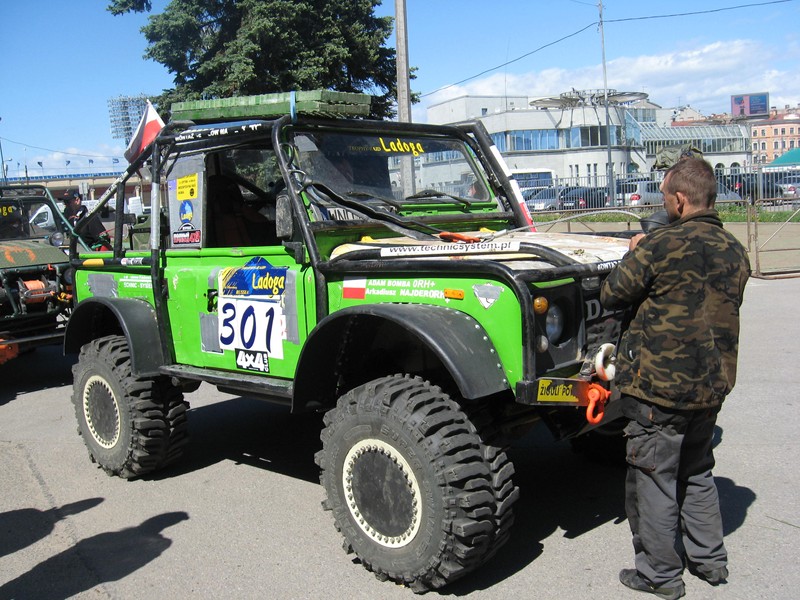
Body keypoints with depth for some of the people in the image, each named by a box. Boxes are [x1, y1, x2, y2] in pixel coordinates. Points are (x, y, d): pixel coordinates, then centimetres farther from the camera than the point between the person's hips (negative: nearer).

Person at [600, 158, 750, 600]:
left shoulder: (662, 246, -18)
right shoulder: (735, 252, 4)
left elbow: (611, 295, -9)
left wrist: (634, 255, 8)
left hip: (660, 385, -7)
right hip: (711, 384, 8)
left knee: (652, 480, 7)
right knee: (696, 473, 24)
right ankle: (709, 559, 34)